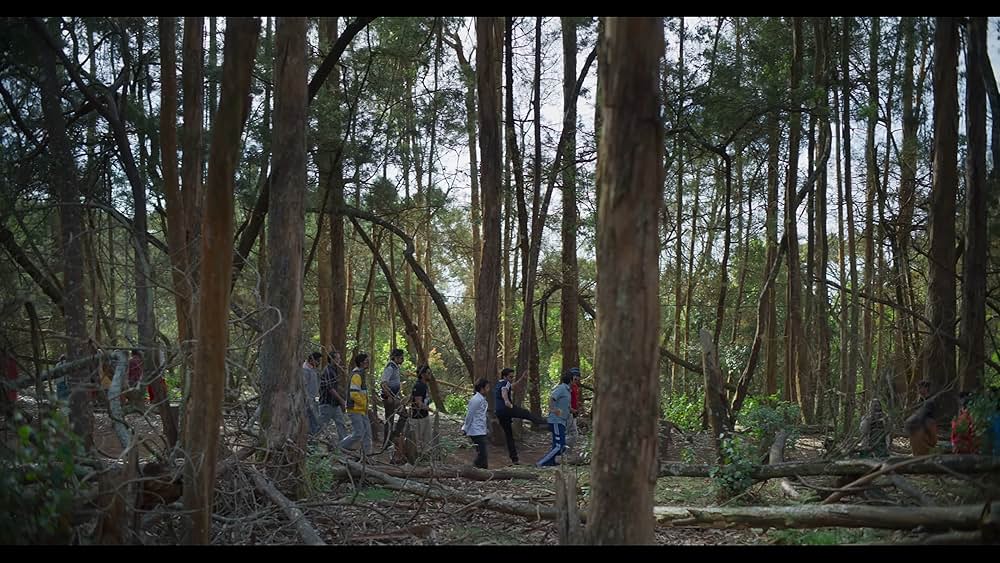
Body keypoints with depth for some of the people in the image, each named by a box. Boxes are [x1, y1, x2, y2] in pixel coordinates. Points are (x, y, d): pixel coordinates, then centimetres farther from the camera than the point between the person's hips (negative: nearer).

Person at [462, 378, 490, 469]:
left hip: (481, 431, 9)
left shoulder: (483, 399, 13)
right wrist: (466, 430, -8)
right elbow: (469, 415, -14)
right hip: (476, 432, -9)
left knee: (483, 455, 12)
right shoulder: (476, 400, -17)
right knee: (482, 454, -11)